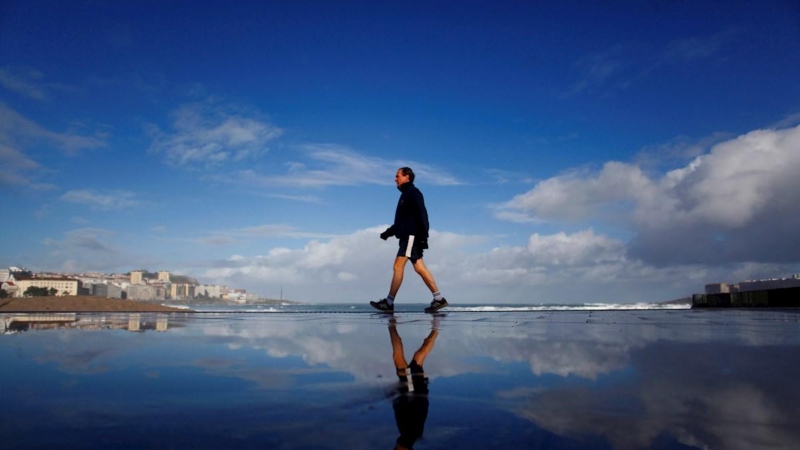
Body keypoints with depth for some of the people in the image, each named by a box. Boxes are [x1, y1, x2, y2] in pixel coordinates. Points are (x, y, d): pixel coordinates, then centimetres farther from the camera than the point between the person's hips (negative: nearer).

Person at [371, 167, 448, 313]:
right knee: (419, 268, 3)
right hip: (407, 236, 10)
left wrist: (423, 236, -23)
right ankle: (439, 299, 3)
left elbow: (422, 215, -15)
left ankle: (389, 302, -9)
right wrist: (388, 232, 20)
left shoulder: (413, 193, -5)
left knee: (398, 265, -11)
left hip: (412, 236, -10)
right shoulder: (406, 195, 24)